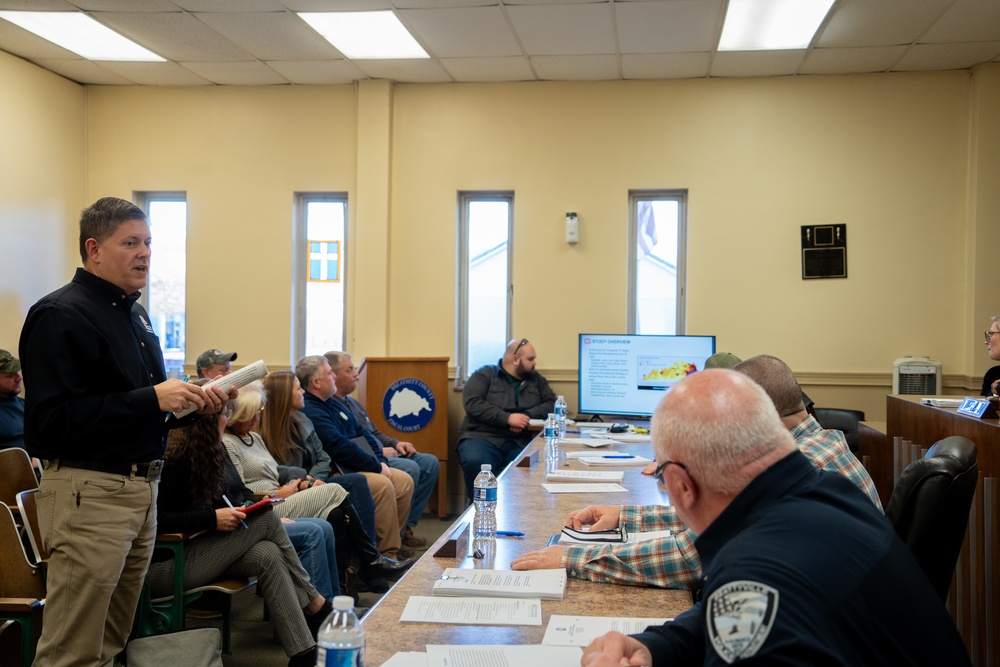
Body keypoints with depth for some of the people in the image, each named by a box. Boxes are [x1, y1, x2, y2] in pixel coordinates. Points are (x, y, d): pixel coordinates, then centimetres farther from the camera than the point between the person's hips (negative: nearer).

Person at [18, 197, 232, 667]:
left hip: (141, 487, 9)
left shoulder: (135, 315, 17)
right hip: (88, 490, -9)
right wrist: (151, 399, -24)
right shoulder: (61, 315, -12)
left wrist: (191, 403, 7)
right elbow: (53, 421, -21)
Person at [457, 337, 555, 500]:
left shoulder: (536, 379, 19)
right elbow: (472, 403, -9)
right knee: (475, 462, -36)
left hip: (518, 442, 3)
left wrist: (527, 415, -10)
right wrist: (507, 418, -17)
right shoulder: (484, 375, 6)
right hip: (482, 437, -2)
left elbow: (551, 404, 9)